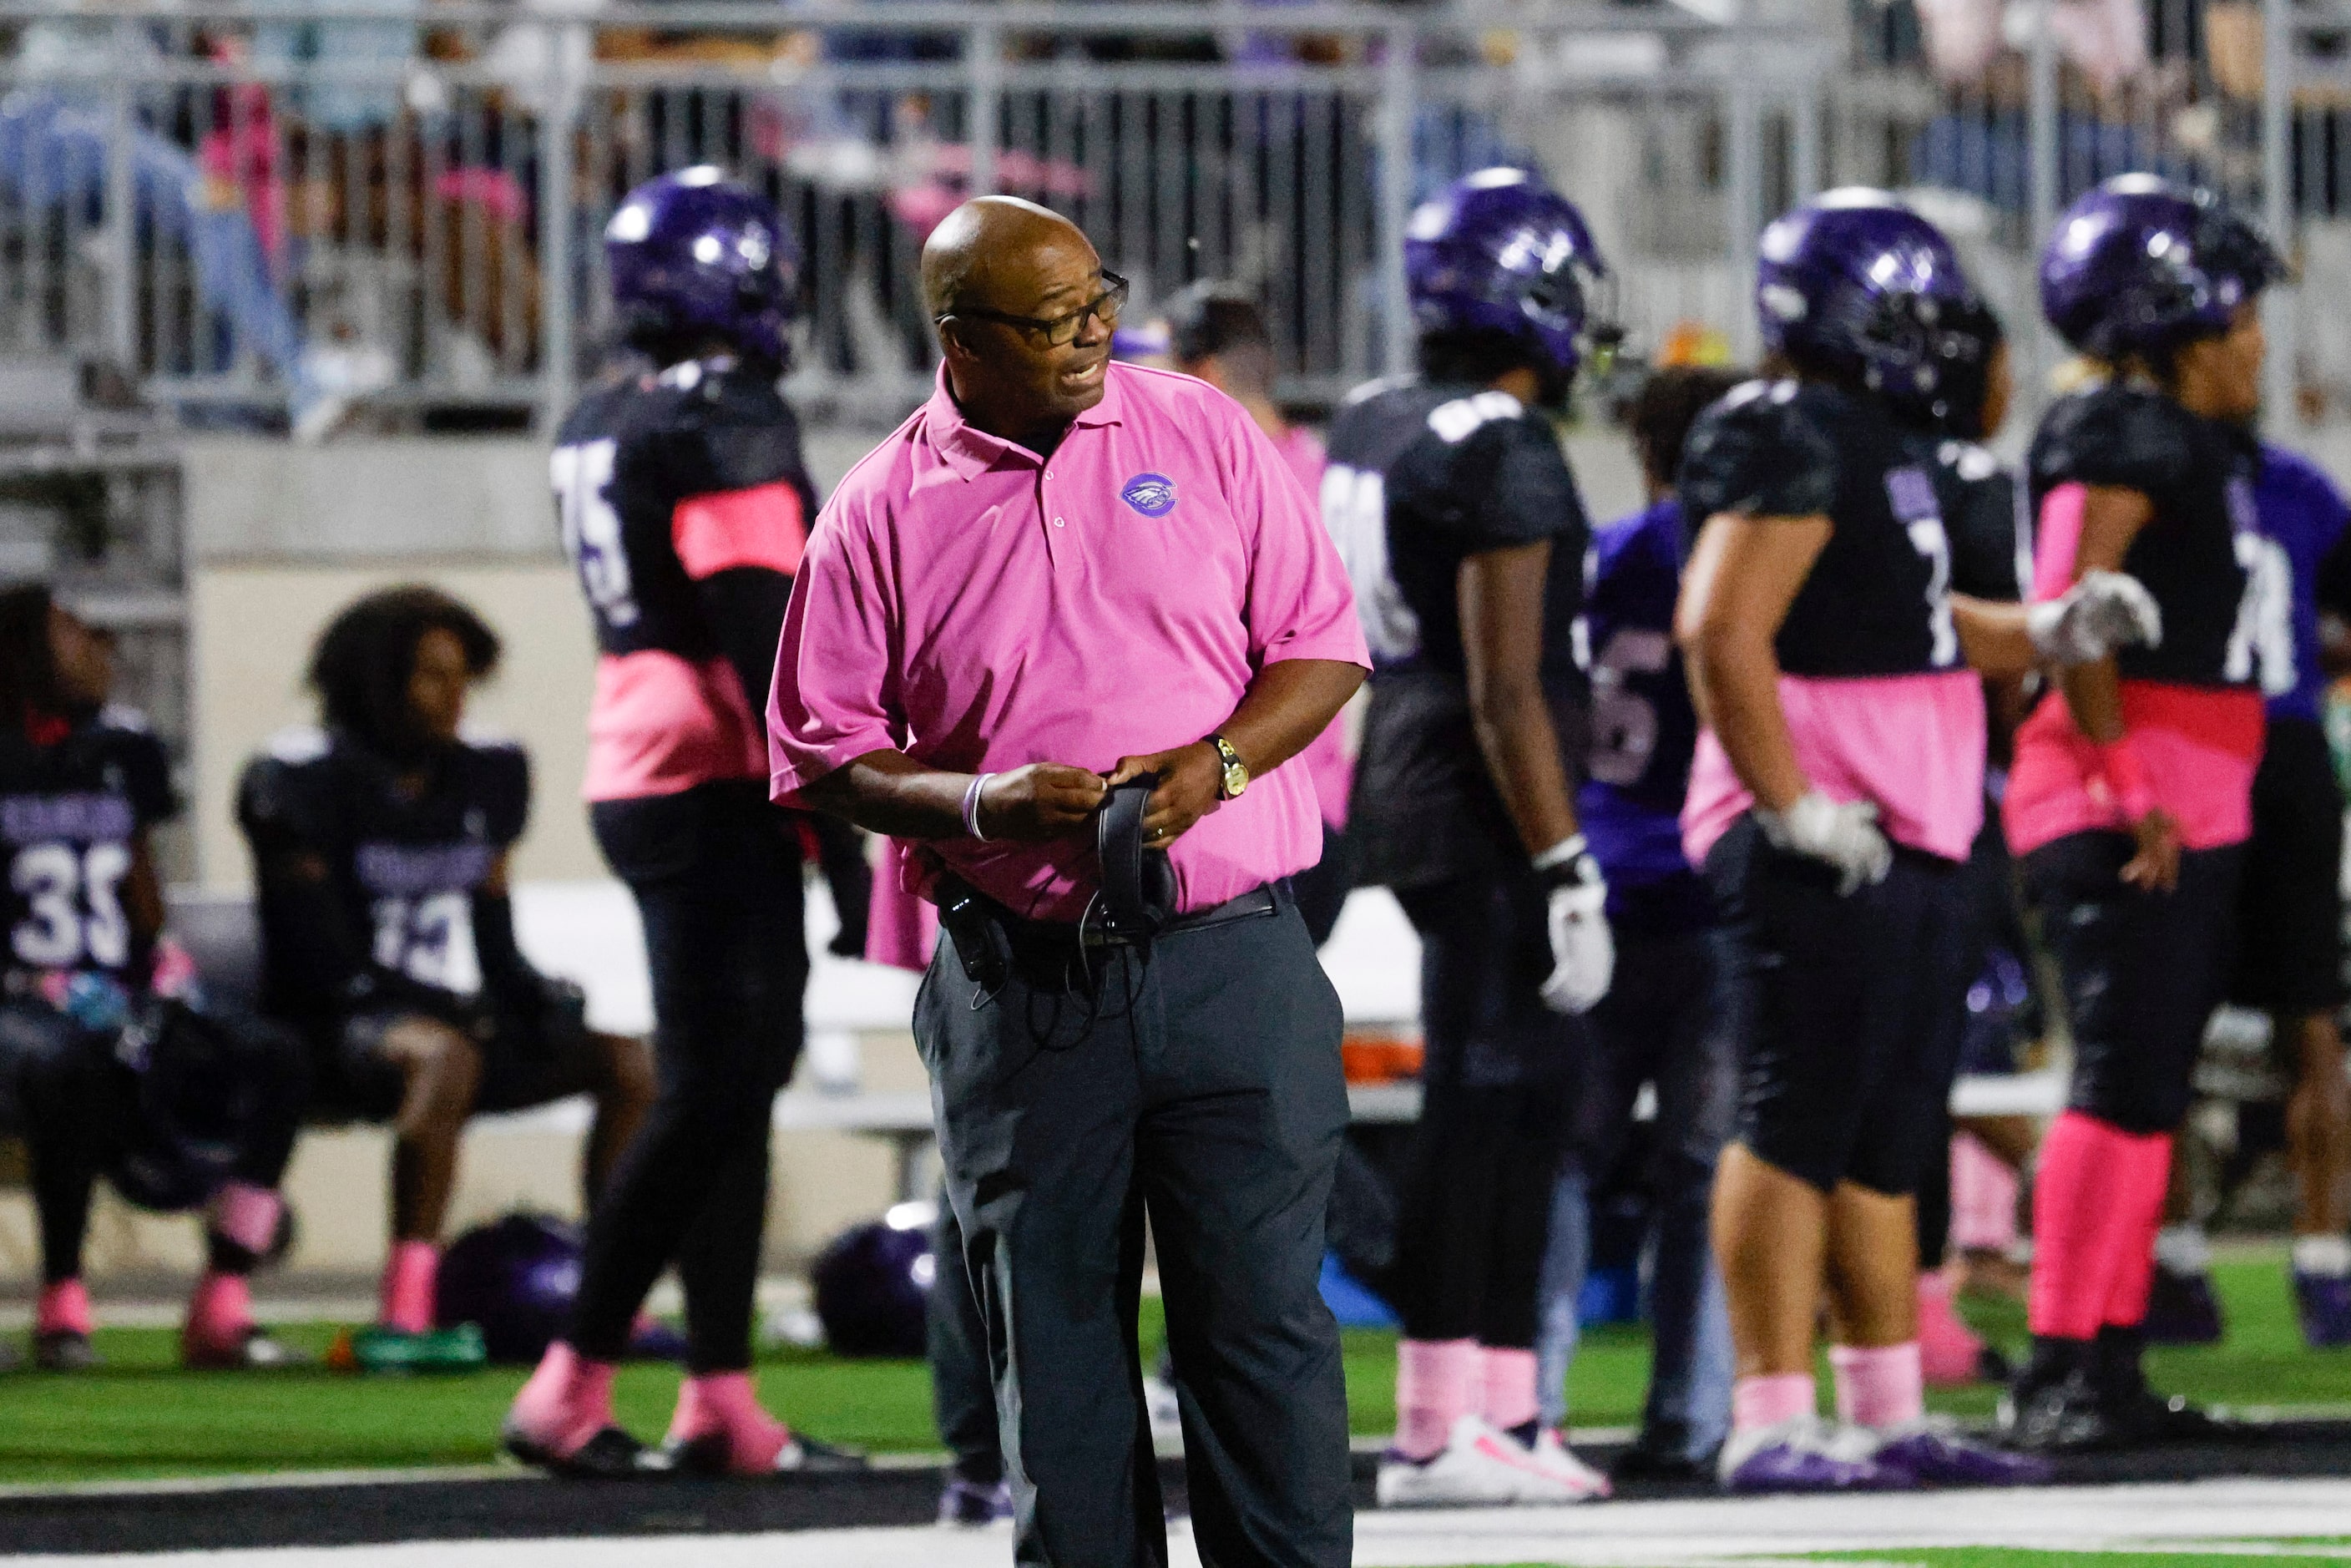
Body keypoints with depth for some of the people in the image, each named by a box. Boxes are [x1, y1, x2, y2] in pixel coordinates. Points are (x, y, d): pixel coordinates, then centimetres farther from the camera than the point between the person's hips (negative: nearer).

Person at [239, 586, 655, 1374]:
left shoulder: (486, 775, 13)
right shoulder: (310, 778, -8)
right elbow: (321, 956, -12)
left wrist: (537, 993, -3)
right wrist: (442, 1003, -19)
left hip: (461, 1013, 8)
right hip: (345, 1020, -8)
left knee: (628, 1062, -4)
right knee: (444, 1055, -39)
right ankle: (406, 1311, -47)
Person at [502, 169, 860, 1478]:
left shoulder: (601, 429, 15)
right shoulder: (727, 431, -15)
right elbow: (763, 634, -20)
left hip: (636, 773, 10)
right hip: (715, 791, -10)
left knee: (745, 1075, 12)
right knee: (711, 1093, -8)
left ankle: (723, 1403, 12)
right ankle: (571, 1393, -10)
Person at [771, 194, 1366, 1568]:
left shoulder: (1204, 436, 5)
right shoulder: (882, 514, 1)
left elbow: (1322, 644, 8)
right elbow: (821, 749, 5)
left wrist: (1218, 762, -10)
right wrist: (975, 804, -13)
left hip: (1231, 954, 0)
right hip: (1019, 979, 0)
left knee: (1263, 1316, -2)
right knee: (1056, 1340, 5)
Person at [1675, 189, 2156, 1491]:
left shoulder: (1875, 443, 18)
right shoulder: (1797, 444, -14)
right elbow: (1723, 632, -23)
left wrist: (2050, 634, 11)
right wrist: (1793, 807, -22)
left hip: (1901, 847, 11)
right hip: (1823, 856, -11)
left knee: (1887, 1134, 14)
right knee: (1798, 1125, -8)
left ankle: (1887, 1414, 20)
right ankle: (1772, 1422, -7)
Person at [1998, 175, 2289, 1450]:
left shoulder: (2199, 446, 18)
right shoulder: (2121, 446, -12)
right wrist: (2128, 790, -22)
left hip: (2191, 814, 10)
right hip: (2121, 809, -10)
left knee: (2152, 1090, 10)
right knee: (2123, 1081, -13)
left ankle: (2113, 1364, 14)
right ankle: (2057, 1370, -15)